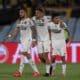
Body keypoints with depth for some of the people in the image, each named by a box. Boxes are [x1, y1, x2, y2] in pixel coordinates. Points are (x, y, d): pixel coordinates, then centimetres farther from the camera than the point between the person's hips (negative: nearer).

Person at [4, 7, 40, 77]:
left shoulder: (29, 21, -7)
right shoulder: (19, 22, 13)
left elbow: (33, 31, -6)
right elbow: (16, 31, 16)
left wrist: (34, 40, -11)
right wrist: (9, 36, 2)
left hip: (28, 39, -7)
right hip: (22, 40, 7)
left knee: (23, 53, -18)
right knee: (28, 55, 6)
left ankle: (20, 72, -16)